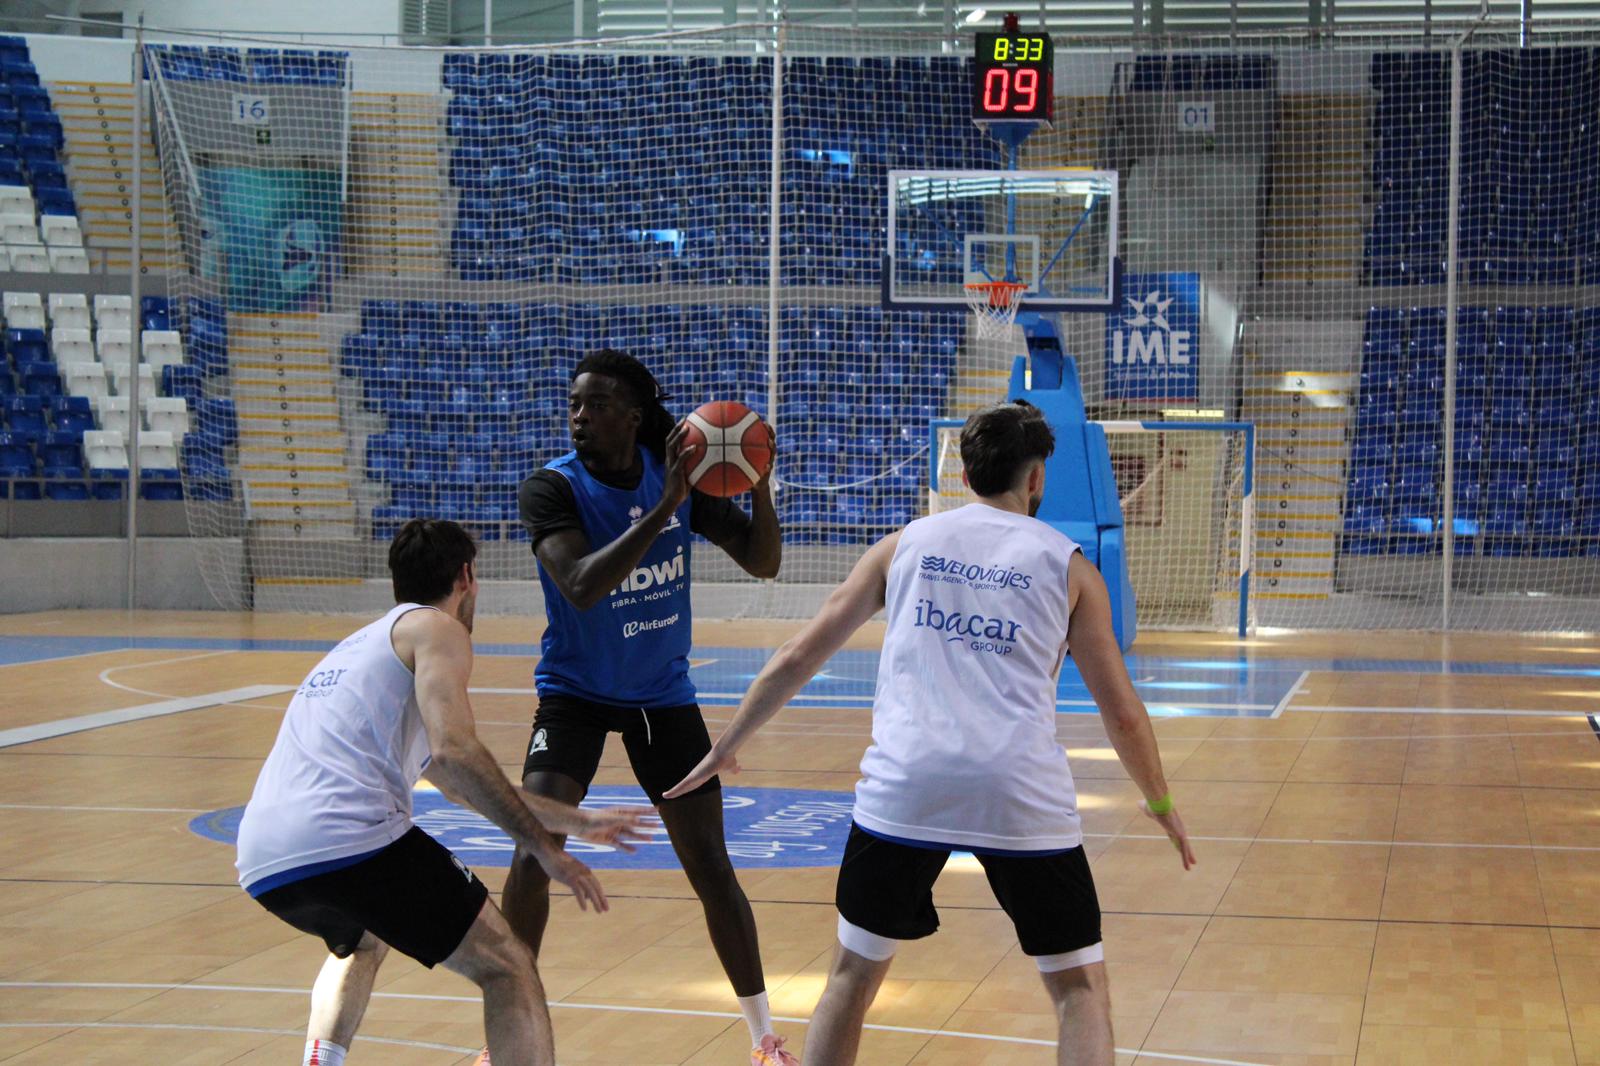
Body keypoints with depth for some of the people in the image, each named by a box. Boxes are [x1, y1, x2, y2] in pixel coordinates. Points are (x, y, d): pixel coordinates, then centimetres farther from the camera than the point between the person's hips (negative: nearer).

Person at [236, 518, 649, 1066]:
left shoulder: (361, 644, 34)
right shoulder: (436, 628, 8)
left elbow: (458, 781, 43)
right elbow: (454, 753, -12)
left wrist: (577, 821, 49)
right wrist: (543, 846, -6)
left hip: (261, 862, 9)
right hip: (347, 838, -8)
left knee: (362, 942, 39)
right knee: (507, 968, 2)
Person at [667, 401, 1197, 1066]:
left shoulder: (905, 544, 16)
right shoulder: (1067, 565, 11)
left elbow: (797, 659, 17)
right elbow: (1122, 712, 13)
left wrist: (727, 747, 29)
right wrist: (1160, 801, 29)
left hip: (904, 785, 2)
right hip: (1022, 793, -1)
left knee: (854, 973, 19)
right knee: (1080, 987, 13)